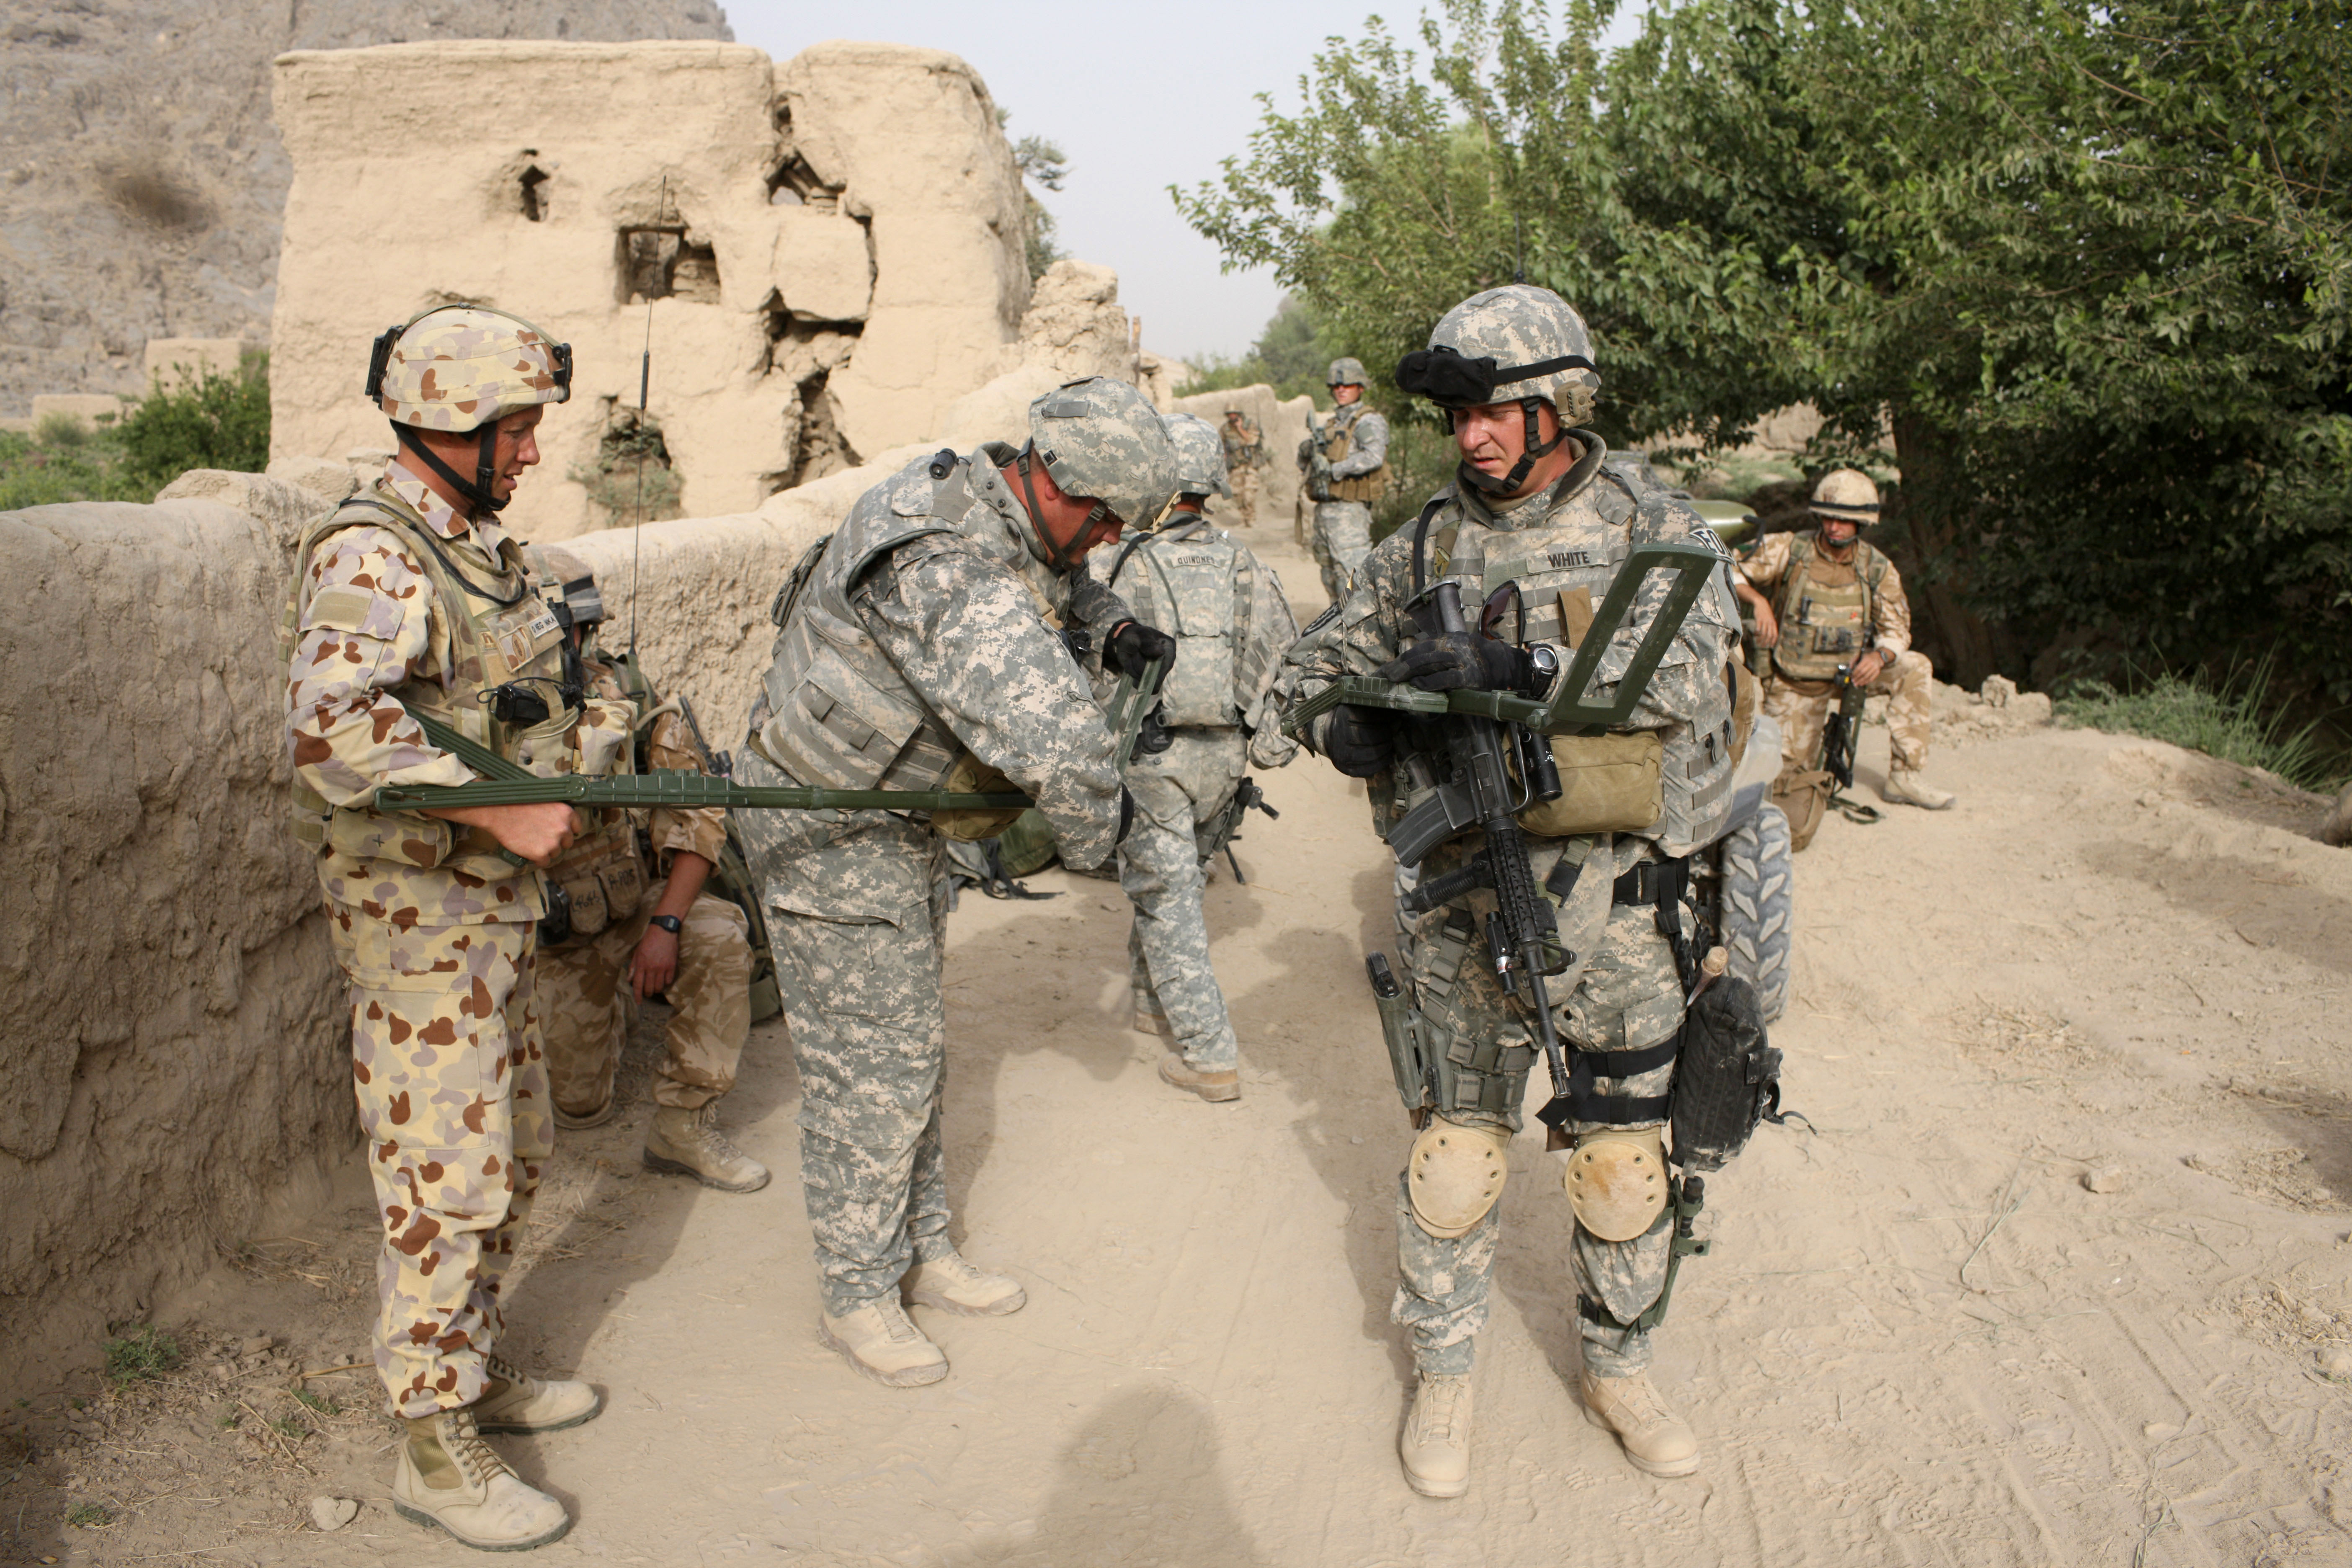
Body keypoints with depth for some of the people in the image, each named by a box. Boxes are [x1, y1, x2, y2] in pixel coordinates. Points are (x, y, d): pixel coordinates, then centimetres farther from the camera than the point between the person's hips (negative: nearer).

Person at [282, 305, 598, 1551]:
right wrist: (502, 810, -29)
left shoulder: (479, 546, 12)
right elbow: (330, 730, -33)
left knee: (512, 1150, 19)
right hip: (417, 909, -10)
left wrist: (555, 786, 13)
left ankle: (474, 1369, 36)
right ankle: (434, 1446, 12)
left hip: (494, 903, 10)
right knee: (446, 1176, -2)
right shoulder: (371, 558, -19)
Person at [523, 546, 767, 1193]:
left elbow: (698, 816, -11)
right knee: (581, 1107, -1)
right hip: (549, 938, -1)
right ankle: (604, 1011, 34)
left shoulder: (628, 701, -12)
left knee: (720, 938, -30)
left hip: (635, 905, 1)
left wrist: (665, 924, -22)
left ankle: (684, 1128, -17)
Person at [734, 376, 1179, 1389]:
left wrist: (1113, 630, -3)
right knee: (868, 1068, 2)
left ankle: (921, 1250, 35)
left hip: (899, 820, 10)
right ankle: (858, 1294, 20)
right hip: (829, 830, -10)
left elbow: (1062, 586, 19)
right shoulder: (956, 579, -35)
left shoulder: (981, 495, -4)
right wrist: (1092, 840, -24)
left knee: (908, 1045, 19)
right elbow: (1066, 747, -44)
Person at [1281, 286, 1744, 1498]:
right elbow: (1315, 662, 10)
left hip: (1615, 896, 0)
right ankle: (1444, 1370, 28)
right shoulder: (1427, 545, 4)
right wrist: (1343, 721, -14)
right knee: (1458, 1140, 8)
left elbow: (1688, 663, -19)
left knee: (1628, 1148, 12)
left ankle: (1616, 1365, 34)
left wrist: (1516, 666, -29)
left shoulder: (1652, 530, -2)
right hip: (1471, 894, 1)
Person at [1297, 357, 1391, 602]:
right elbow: (1304, 465, 20)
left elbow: (1373, 457, -24)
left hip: (1349, 511, -8)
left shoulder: (1368, 423, -5)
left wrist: (1334, 470, -20)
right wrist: (1309, 449, -3)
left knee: (1351, 575, -14)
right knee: (1330, 575, 14)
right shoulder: (1330, 426, 19)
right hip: (1324, 509, 8)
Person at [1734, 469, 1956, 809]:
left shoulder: (1878, 570, -7)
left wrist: (1879, 657, -28)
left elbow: (1896, 630, -5)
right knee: (1792, 767, -1)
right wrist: (1758, 600, -29)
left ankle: (1904, 778, -18)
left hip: (1850, 669, 2)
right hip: (1796, 681, -2)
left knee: (1915, 667, -23)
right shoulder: (1789, 550, -13)